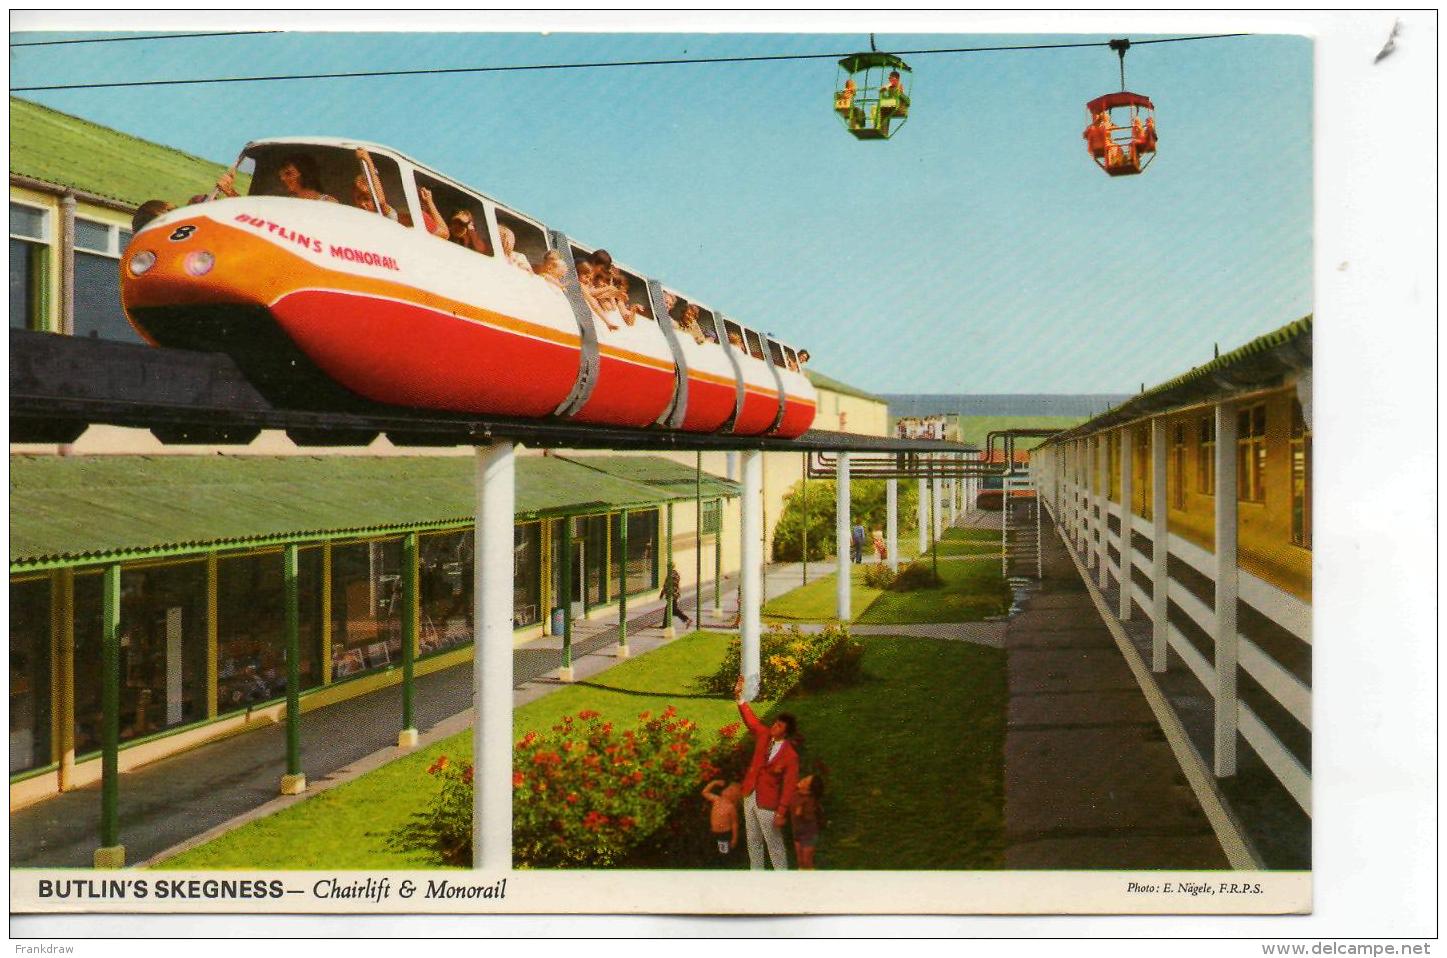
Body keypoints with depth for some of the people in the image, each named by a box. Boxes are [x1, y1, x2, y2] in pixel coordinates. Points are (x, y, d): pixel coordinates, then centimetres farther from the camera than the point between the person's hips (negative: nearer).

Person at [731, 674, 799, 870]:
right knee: (753, 841, 19)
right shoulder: (764, 735, -4)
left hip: (768, 804, -7)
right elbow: (750, 719, -2)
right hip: (750, 797, 7)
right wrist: (739, 696, -14)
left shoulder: (790, 756, -19)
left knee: (774, 846, 5)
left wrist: (781, 812, -20)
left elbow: (790, 786, -18)